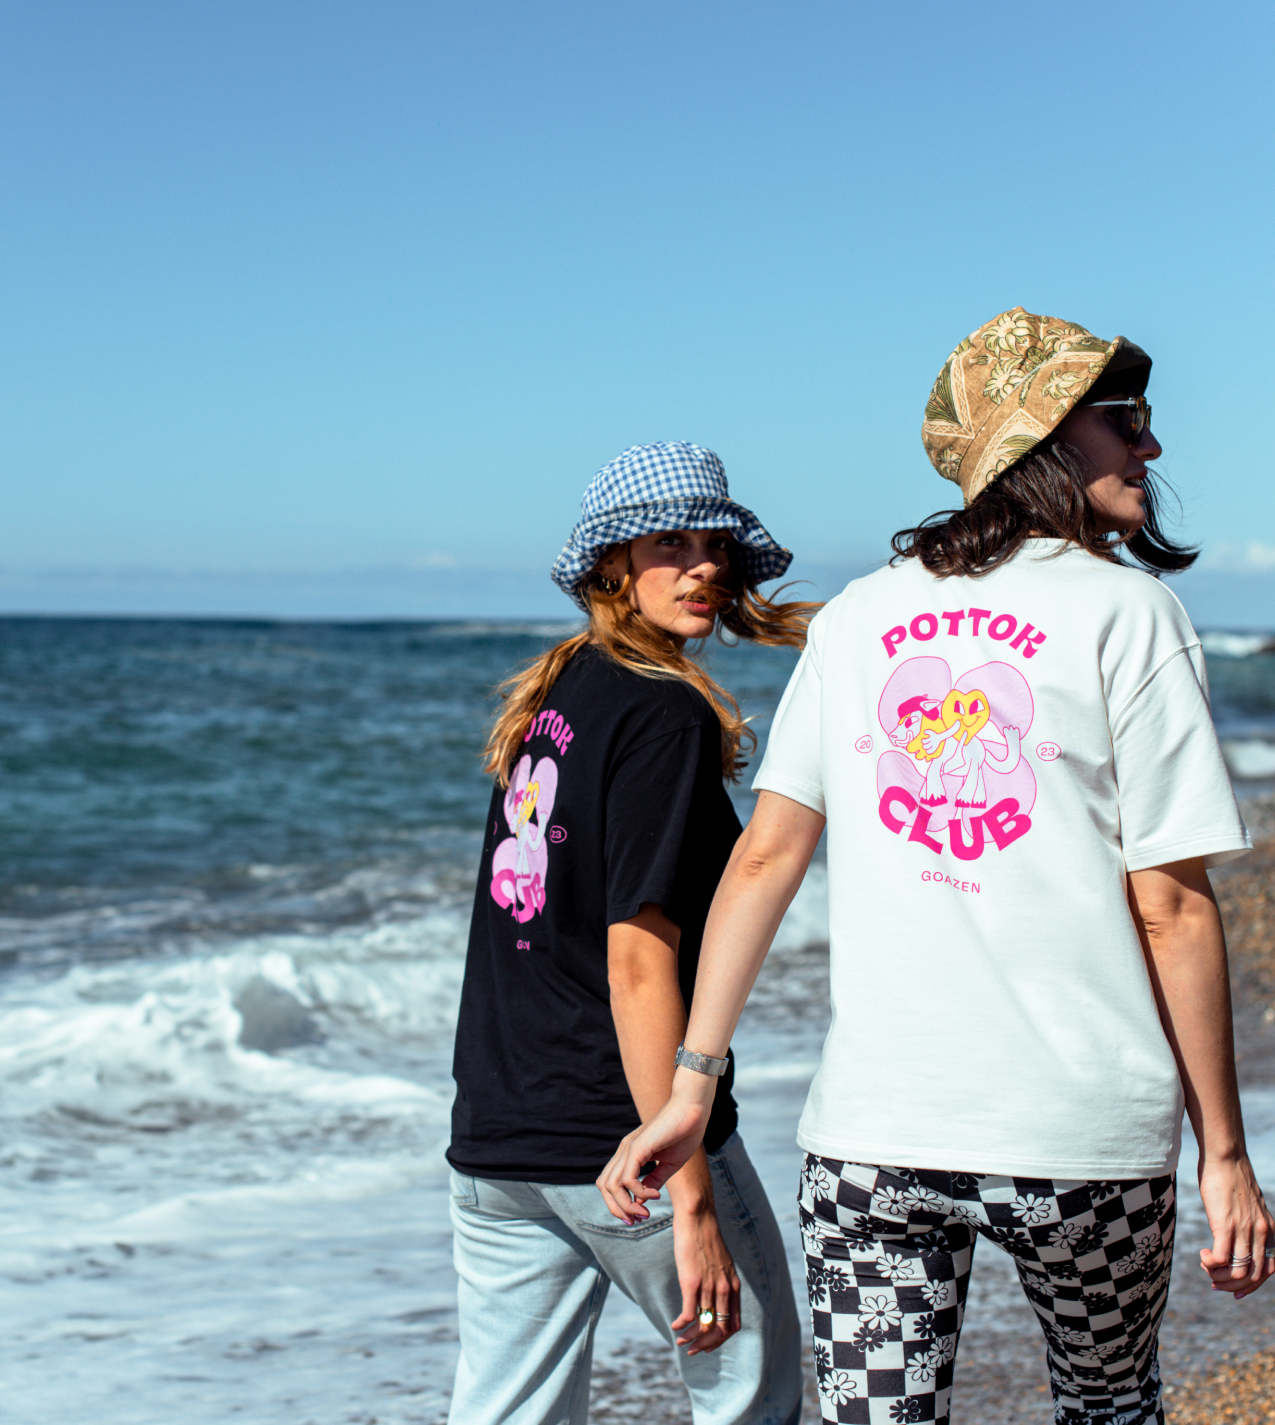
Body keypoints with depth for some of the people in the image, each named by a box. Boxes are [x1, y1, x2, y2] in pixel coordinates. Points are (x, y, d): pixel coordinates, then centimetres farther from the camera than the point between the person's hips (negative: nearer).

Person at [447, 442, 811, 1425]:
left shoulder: (549, 699, 11)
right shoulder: (665, 717, -13)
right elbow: (639, 964, -20)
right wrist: (692, 1204, -20)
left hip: (495, 1140, 7)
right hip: (624, 1149, -7)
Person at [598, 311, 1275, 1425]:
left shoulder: (855, 618, 9)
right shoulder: (1127, 612, -3)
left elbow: (764, 857, 2)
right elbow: (1171, 906, -6)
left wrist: (692, 1082, 2)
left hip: (870, 1131, 3)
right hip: (1086, 1135, -2)